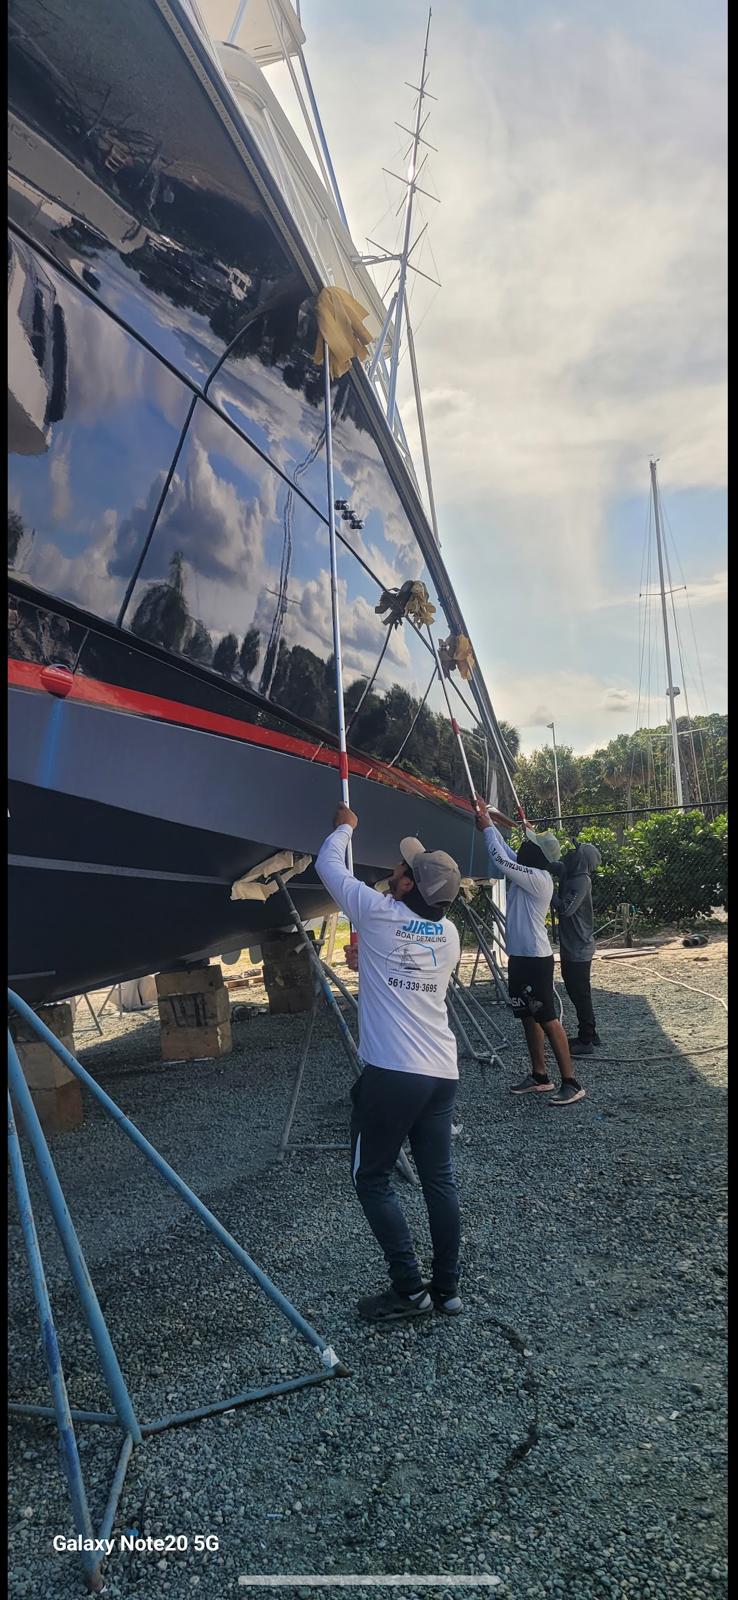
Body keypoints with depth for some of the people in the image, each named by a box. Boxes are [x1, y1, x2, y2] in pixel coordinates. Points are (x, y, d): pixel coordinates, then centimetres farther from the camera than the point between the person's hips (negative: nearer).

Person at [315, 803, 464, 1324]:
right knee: (440, 1179, 14)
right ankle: (447, 1289, 21)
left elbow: (328, 866, 7)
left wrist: (344, 827, 24)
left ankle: (409, 1289, 9)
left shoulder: (379, 914, -8)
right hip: (443, 1073, 6)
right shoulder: (449, 933, 9)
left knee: (373, 1179, 8)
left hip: (391, 1074, -6)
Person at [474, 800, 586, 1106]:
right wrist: (487, 820, 13)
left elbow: (500, 859, -23)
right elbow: (506, 853, 21)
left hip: (535, 959, -10)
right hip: (519, 957, 10)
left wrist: (487, 827, -13)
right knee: (528, 1017, 14)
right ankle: (539, 1076, 23)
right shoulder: (527, 874, 9)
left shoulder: (538, 879, -18)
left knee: (547, 1020, -7)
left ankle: (571, 1083, -2)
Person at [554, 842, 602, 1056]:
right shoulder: (572, 877, 9)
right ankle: (589, 1034, 27)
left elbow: (566, 908, -27)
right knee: (576, 992, 17)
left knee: (580, 994, -2)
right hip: (571, 948, 9)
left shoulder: (581, 881, -18)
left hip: (578, 949, -9)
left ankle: (586, 1041, 5)